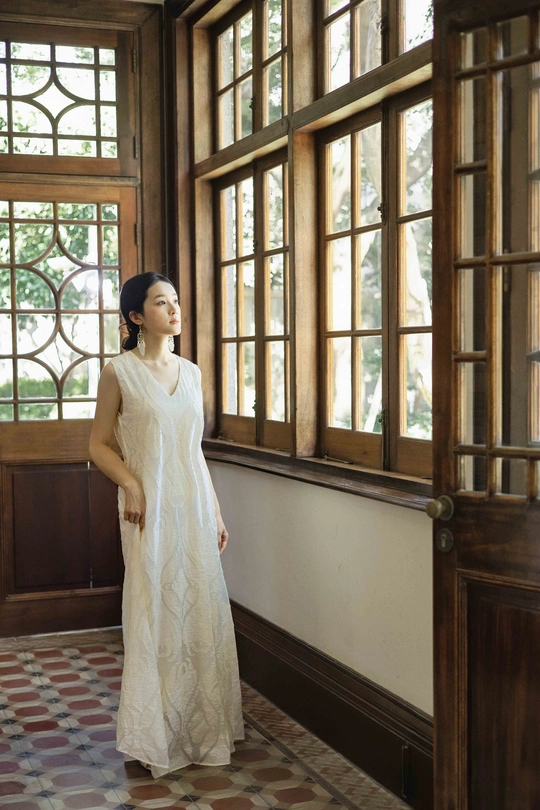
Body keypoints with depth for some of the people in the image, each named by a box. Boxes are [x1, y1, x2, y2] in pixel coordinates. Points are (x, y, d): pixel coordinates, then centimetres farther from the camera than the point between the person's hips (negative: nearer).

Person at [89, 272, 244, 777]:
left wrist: (216, 512, 13)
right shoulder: (120, 372, -6)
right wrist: (131, 485, -18)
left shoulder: (191, 372, 10)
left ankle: (205, 726, 25)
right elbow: (99, 446, -1)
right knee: (156, 615, 1)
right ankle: (157, 736, 16)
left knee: (203, 612, 10)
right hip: (151, 508, -5)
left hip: (195, 506, 5)